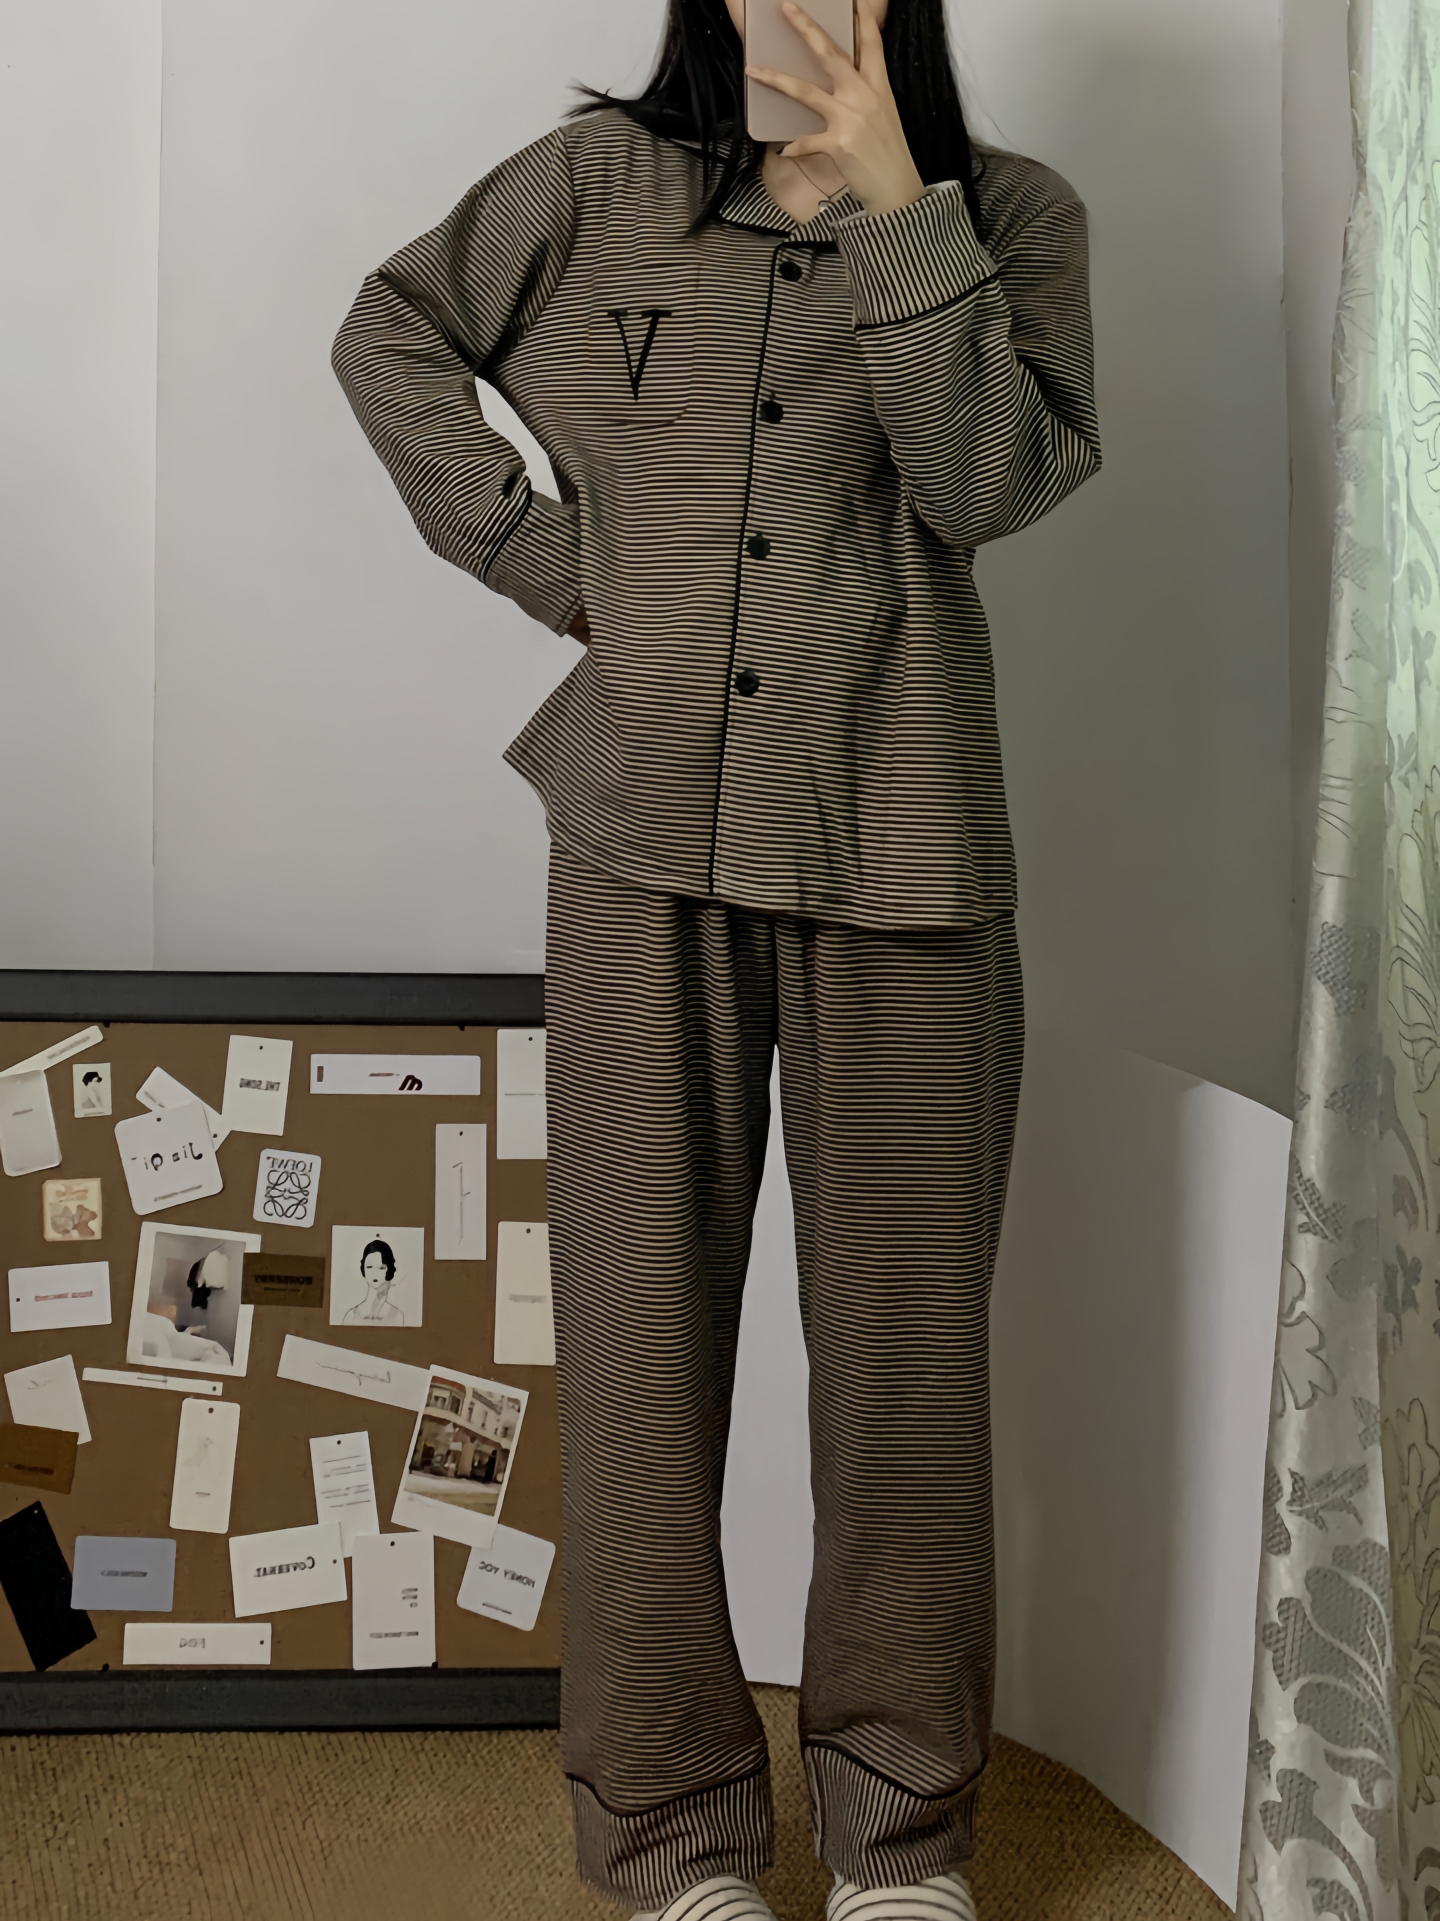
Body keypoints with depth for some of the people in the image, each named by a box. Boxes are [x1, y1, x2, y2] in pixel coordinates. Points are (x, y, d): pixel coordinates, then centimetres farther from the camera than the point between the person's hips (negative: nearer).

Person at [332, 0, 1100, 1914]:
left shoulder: (1011, 212, 7)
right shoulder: (603, 179, 10)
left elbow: (989, 480, -7)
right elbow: (390, 334, 16)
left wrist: (890, 202, -12)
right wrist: (547, 564, 6)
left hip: (901, 845, 0)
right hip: (649, 838, 1)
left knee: (907, 1330, 3)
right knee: (642, 1323, 2)